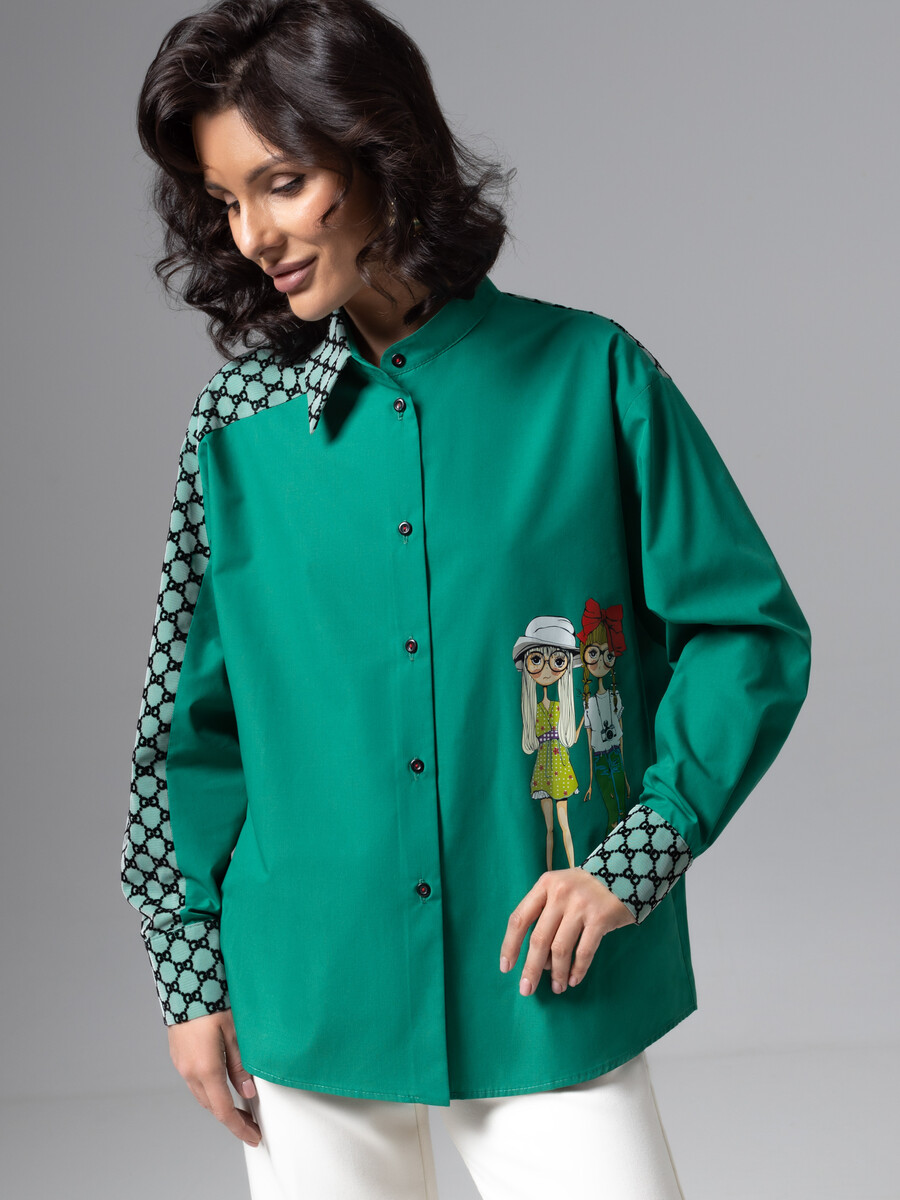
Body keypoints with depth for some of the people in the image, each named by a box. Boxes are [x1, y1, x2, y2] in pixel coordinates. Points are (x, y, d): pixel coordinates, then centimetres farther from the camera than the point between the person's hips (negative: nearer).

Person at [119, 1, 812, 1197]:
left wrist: (635, 860, -10)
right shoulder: (242, 417, 0)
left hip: (549, 1000, -1)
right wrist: (191, 974, 6)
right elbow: (191, 718, 7)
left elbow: (752, 631, -1)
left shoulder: (591, 376, -5)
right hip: (310, 1002, 2)